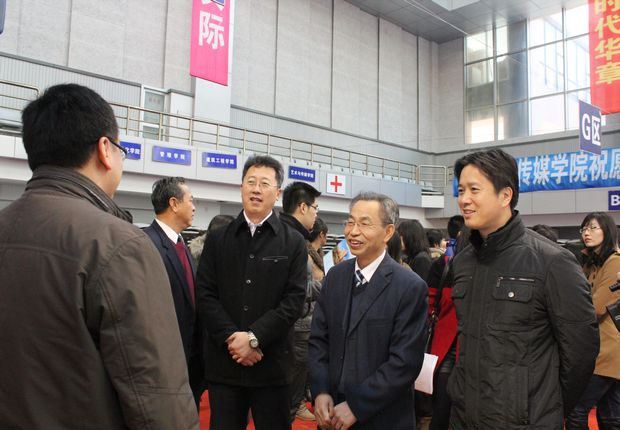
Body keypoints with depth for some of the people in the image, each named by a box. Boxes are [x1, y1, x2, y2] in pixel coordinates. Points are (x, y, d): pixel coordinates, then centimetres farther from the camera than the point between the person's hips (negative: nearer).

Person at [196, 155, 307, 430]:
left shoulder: (294, 243, 2)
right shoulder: (217, 239, 7)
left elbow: (294, 300, -6)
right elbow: (205, 294, 0)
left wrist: (253, 337, -14)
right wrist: (232, 338, -12)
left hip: (272, 364, -1)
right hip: (223, 361, 1)